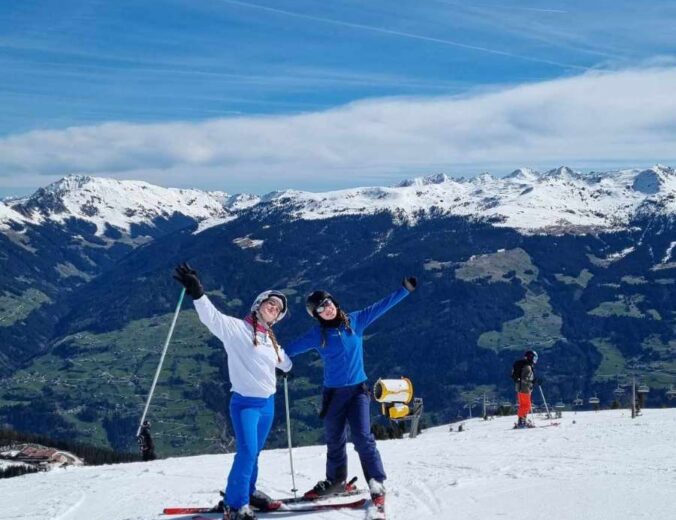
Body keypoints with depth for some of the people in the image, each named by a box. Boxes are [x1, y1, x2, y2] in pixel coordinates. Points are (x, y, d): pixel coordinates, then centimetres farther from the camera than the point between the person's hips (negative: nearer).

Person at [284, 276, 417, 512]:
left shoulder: (355, 321, 1)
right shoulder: (316, 334, -1)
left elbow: (382, 306, 3)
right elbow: (289, 349, 2)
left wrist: (405, 289, 0)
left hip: (357, 389, -1)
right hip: (333, 393, 1)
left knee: (362, 437, -13)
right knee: (334, 440, 12)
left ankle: (377, 484, -9)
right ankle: (336, 481, 32)